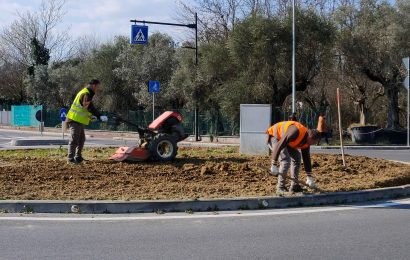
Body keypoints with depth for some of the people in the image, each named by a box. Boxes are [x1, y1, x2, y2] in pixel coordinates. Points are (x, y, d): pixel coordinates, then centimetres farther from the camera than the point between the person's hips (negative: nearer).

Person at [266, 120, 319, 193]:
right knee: (285, 160, -22)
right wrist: (274, 164, -36)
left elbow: (306, 159, 3)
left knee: (296, 157, 7)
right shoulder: (296, 132, -35)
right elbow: (279, 145, -37)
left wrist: (309, 177, 3)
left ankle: (294, 186, 10)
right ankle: (280, 188, -14)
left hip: (283, 138, 10)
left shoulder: (306, 142, -6)